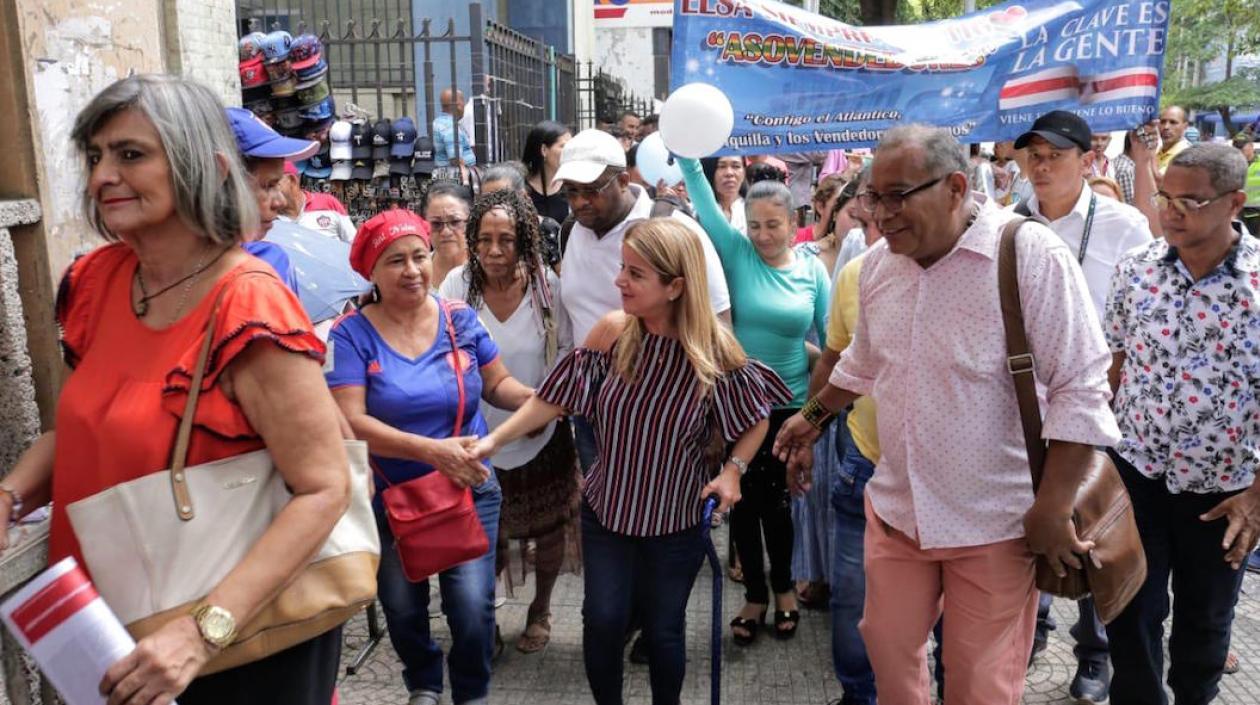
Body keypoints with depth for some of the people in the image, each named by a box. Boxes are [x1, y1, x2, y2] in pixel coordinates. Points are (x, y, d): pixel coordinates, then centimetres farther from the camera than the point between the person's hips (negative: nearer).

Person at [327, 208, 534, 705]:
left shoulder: (460, 319, -5)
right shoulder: (352, 333, -13)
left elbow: (497, 384, 3)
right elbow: (350, 422, -21)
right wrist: (432, 450, -30)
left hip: (469, 491, 0)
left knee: (472, 606, -7)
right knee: (402, 608, 17)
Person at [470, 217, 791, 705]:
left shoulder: (715, 349, -18)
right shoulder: (612, 332, -14)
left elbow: (755, 418, -2)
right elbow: (557, 396, -5)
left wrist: (732, 470, -15)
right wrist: (494, 439, -8)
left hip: (676, 519, -1)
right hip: (606, 509, 2)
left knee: (663, 628, 13)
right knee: (602, 620, 7)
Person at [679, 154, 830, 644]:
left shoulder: (812, 269, -3)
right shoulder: (736, 253, -6)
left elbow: (832, 334, 0)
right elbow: (704, 202, -18)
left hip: (790, 404, 0)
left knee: (777, 499, 14)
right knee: (744, 500, 10)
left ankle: (783, 587, 36)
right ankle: (755, 594, 29)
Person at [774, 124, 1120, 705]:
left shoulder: (1030, 254, -18)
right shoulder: (877, 264, 1)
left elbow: (1079, 390, -17)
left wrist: (1052, 510, -18)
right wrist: (814, 416, 23)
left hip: (994, 523, -5)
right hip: (896, 508, 5)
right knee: (887, 646, 18)